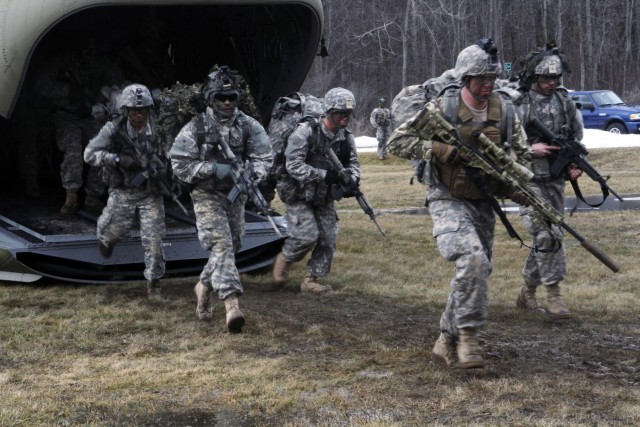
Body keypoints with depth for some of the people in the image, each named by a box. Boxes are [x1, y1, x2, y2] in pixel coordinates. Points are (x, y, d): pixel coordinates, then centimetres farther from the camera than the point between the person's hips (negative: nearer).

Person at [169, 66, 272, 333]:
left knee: (231, 247, 14)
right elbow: (179, 164, -10)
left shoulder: (249, 126, 0)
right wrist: (213, 168, -20)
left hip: (236, 196, 4)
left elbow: (264, 158, -1)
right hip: (207, 196, -4)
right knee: (221, 244, -18)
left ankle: (204, 286, 40)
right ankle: (231, 304, -27)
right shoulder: (196, 128, -7)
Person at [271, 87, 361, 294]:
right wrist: (325, 174, -31)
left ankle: (311, 280, 15)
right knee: (308, 235, -16)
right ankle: (283, 260, 14)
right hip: (298, 196, -6)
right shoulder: (306, 132, -20)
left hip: (324, 198, 6)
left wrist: (351, 178, -17)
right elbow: (293, 165, -24)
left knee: (328, 240, 0)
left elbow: (353, 163, 8)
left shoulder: (346, 138, 0)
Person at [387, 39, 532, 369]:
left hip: (483, 204, 6)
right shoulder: (442, 108, -10)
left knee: (476, 273, 9)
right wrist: (440, 150, -22)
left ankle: (447, 343, 24)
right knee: (473, 259, -28)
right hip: (448, 202, -6)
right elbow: (397, 142, -10)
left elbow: (521, 156, 8)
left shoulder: (505, 112, 2)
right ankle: (468, 335, -18)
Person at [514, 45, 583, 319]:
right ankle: (553, 296, -9)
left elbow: (577, 136, 19)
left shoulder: (564, 101, 8)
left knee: (544, 238, 9)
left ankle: (527, 294, 23)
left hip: (555, 180, 5)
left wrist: (576, 163, 3)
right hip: (528, 180, -5)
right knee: (547, 235, -14)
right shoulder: (517, 102, -8)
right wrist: (529, 149, -17)